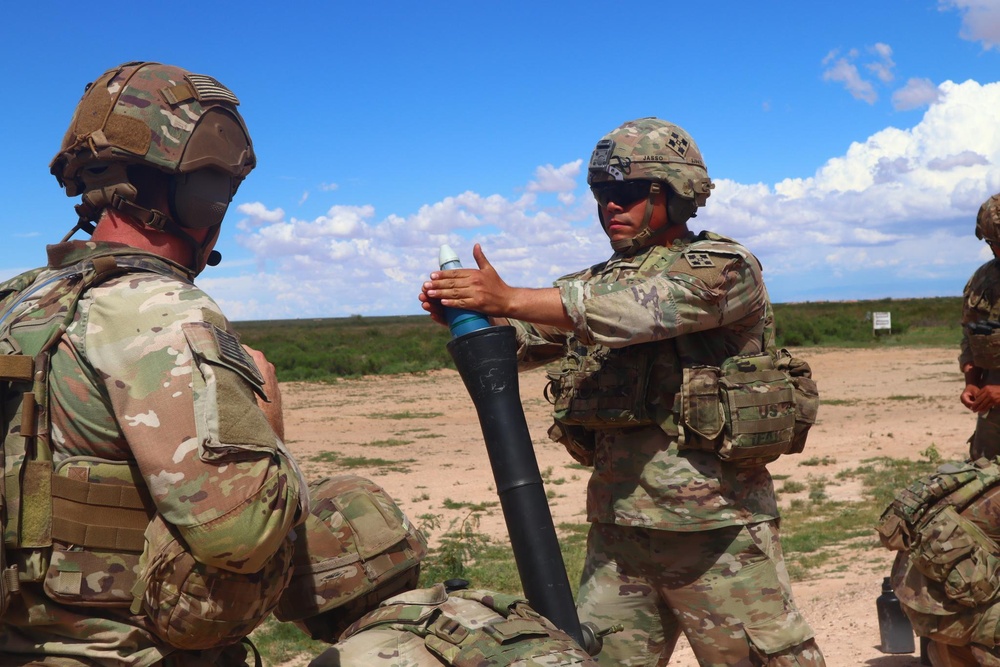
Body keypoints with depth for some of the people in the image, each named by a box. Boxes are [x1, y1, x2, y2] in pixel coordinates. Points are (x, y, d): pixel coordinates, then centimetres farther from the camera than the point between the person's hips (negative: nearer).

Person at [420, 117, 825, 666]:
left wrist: (510, 298, -26)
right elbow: (521, 339, 7)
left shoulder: (725, 268, -6)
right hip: (617, 524, 6)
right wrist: (465, 313, -14)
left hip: (715, 527, -5)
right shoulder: (597, 283, 14)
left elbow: (639, 307, -22)